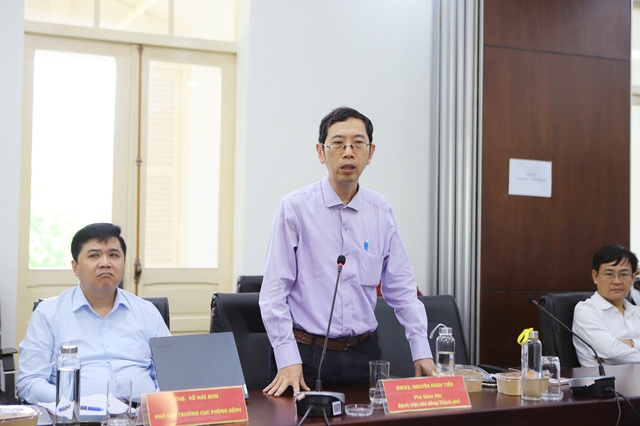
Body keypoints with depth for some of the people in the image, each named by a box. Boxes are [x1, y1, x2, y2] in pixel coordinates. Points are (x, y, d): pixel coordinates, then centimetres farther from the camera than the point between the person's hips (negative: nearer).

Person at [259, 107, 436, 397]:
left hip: (362, 352, 4)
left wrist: (421, 351, 3)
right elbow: (274, 290, -9)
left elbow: (401, 288, 10)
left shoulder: (381, 212, 5)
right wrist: (288, 360, -16)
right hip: (307, 352, -3)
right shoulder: (295, 208, -7)